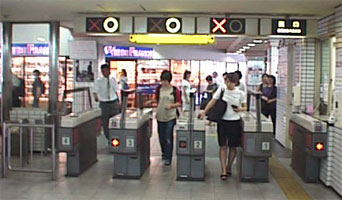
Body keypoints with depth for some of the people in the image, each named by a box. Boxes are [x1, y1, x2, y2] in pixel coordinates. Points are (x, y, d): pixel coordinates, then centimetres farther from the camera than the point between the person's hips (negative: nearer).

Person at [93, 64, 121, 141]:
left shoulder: (113, 79, 3)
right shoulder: (98, 80, -5)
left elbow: (115, 90, 10)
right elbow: (95, 91, -9)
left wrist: (118, 101, 7)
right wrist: (96, 97, -30)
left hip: (113, 102, 2)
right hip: (104, 103, -2)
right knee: (105, 122, 4)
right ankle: (109, 139, 17)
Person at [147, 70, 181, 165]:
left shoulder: (175, 90, -6)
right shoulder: (159, 88, 3)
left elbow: (179, 103, -2)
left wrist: (171, 105, -19)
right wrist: (151, 101, -3)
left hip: (170, 117, -3)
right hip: (160, 116, 3)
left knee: (168, 137, -4)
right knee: (161, 136, 12)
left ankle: (168, 158, 4)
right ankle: (164, 152, 37)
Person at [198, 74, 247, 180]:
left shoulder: (240, 93, -1)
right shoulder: (221, 89, -1)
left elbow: (245, 107, 8)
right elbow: (213, 101, 1)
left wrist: (240, 109, -14)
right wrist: (204, 112, -6)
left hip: (235, 122, 0)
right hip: (223, 121, 0)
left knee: (233, 147, 8)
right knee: (223, 146, -3)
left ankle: (228, 168, 26)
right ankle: (223, 171, 0)